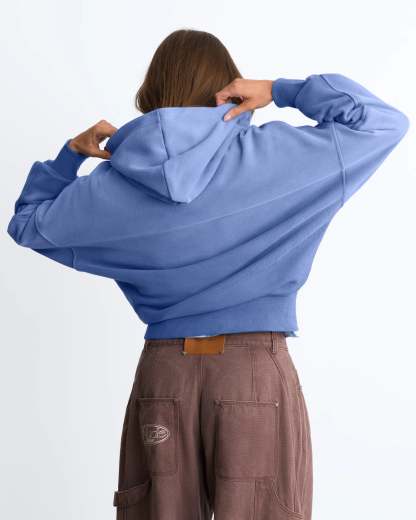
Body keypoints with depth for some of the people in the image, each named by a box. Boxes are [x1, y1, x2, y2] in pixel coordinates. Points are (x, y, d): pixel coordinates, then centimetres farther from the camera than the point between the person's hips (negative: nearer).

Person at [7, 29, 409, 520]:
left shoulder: (112, 182, 2)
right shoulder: (269, 154, -6)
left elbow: (27, 223, 17)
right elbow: (384, 123, 1)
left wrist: (70, 154, 22)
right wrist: (281, 89, 0)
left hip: (162, 373, 3)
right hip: (257, 371, -2)